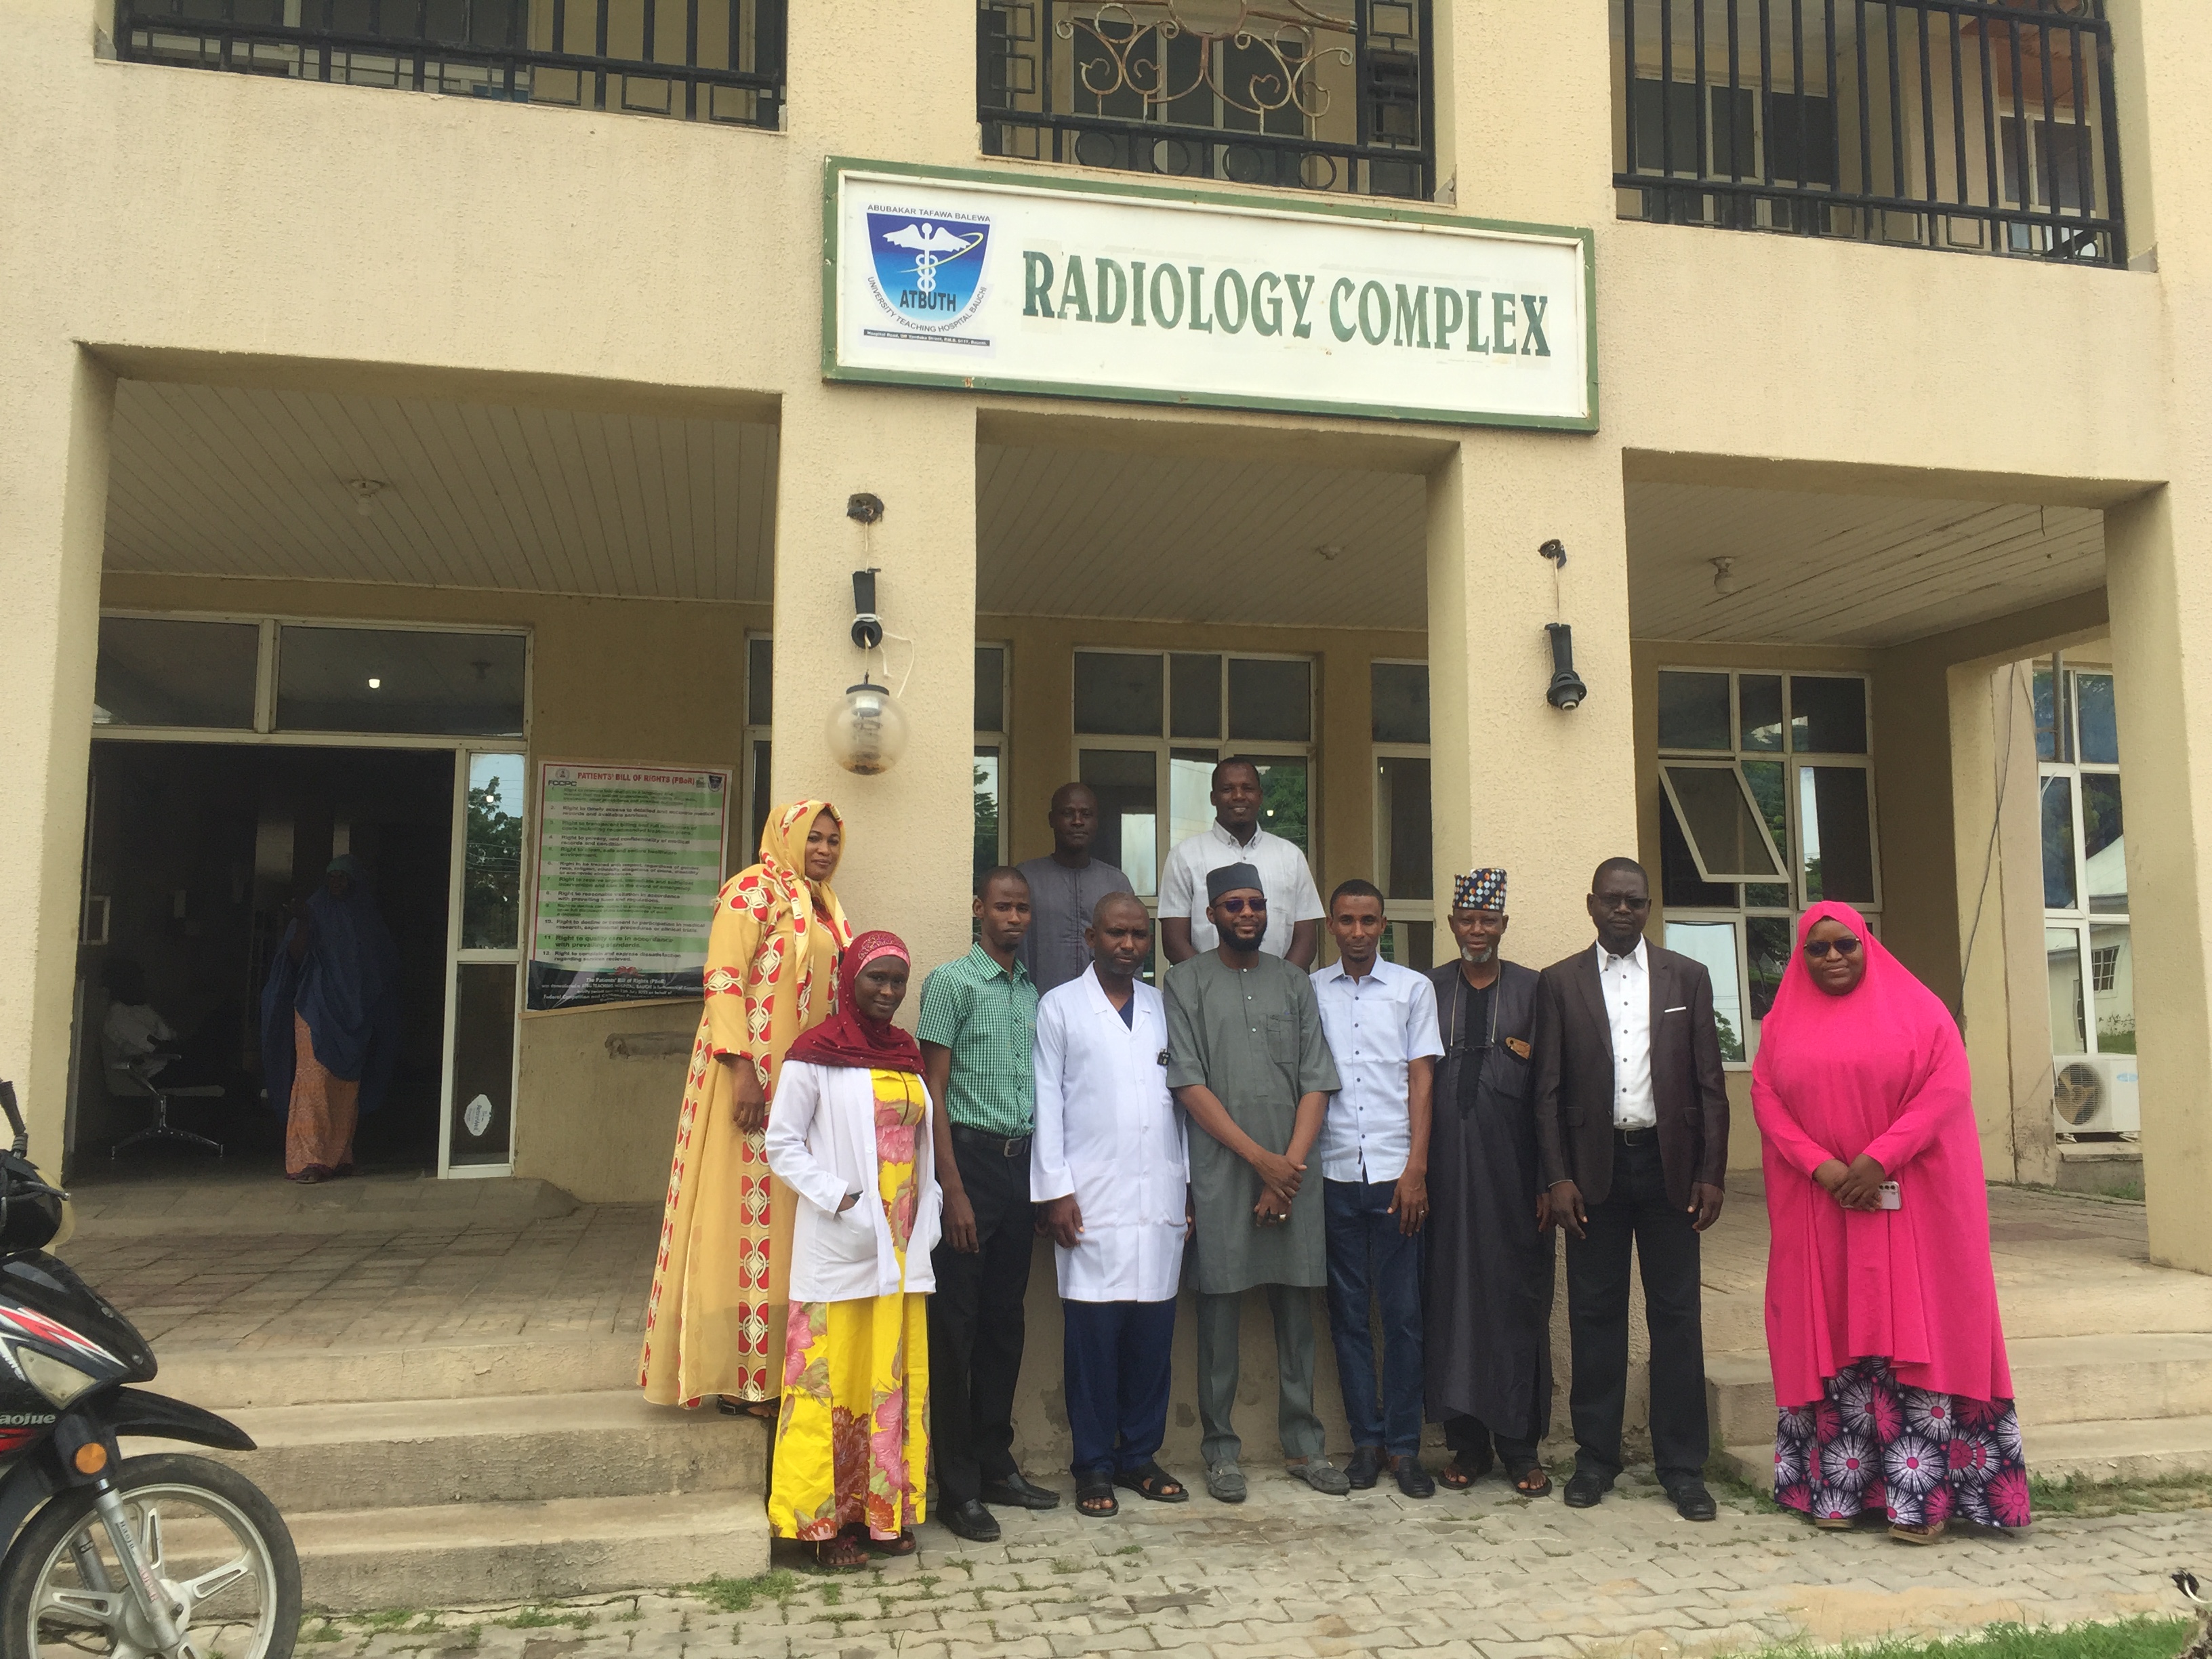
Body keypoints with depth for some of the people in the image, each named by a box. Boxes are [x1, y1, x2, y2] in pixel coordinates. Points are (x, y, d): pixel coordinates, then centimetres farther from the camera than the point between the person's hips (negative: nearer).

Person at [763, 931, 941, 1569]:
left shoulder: (908, 1055, 13)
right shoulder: (816, 1055, -6)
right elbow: (781, 1143, -7)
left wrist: (926, 1216, 8)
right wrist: (838, 1199, -15)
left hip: (902, 1249, 6)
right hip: (838, 1248, -6)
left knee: (895, 1378, 10)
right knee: (833, 1378, -1)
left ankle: (885, 1510, 21)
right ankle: (825, 1521, 10)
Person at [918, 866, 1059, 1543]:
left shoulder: (1032, 992, 14)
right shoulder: (951, 982, -4)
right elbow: (933, 1093, -8)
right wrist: (954, 1191, -13)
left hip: (1020, 1162, 6)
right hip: (971, 1157, -6)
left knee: (1005, 1320, 13)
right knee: (958, 1325, 0)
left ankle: (995, 1464, 24)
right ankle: (957, 1487, 8)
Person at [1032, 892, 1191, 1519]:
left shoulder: (1163, 1009, 14)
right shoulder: (1060, 1008, 4)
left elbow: (1179, 1098, 13)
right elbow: (1046, 1102, -1)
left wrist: (1189, 1181, 8)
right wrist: (1054, 1190, -7)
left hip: (1160, 1197, 3)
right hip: (1092, 1201, -3)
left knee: (1153, 1331, 6)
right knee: (1094, 1333, -1)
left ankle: (1140, 1454, 19)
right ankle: (1094, 1464, 12)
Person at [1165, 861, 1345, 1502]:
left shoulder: (1294, 983, 12)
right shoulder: (1186, 982, 3)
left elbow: (1316, 1084, 7)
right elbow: (1189, 1085, -5)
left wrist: (1290, 1166, -5)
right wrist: (1260, 1157, -10)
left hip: (1290, 1169, 3)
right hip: (1221, 1171, -3)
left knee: (1297, 1306, 7)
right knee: (1220, 1308, 1)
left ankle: (1303, 1444, 18)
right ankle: (1221, 1450, 11)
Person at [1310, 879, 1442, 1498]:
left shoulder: (1413, 989, 6)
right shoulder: (1310, 992, 7)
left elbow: (1421, 1081, 3)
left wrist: (1415, 1171, -5)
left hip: (1396, 1174, -1)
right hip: (1334, 1174, 1)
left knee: (1403, 1313, 2)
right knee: (1348, 1314, 6)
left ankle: (1404, 1445, 12)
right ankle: (1366, 1440, 17)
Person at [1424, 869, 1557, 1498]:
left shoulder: (1534, 991, 5)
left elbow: (1549, 1091, 2)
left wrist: (1549, 1180, -4)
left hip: (1513, 1174, -1)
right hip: (1446, 1174, 1)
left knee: (1519, 1301, 4)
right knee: (1452, 1299, 4)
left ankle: (1520, 1444, 15)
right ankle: (1467, 1442, 16)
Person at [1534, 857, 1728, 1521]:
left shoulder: (1687, 978, 7)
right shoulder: (1559, 982, 4)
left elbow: (1709, 1084, 5)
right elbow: (1548, 1089, 2)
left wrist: (1712, 1174, -1)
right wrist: (1557, 1177, -5)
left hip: (1669, 1163, 1)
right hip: (1595, 1166, 0)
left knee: (1676, 1314, 3)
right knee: (1595, 1314, 5)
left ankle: (1682, 1464, 13)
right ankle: (1596, 1456, 16)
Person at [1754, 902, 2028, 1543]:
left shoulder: (1917, 1008, 3)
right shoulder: (1783, 1022, 10)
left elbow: (1948, 1087, -8)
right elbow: (1765, 1098, 1)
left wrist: (1878, 1159, -17)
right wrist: (1819, 1164, -14)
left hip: (1908, 1206, -2)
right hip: (1817, 1210, 2)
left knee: (1913, 1338, -3)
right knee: (1832, 1338, 5)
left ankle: (1918, 1494, 3)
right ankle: (1837, 1486, 11)